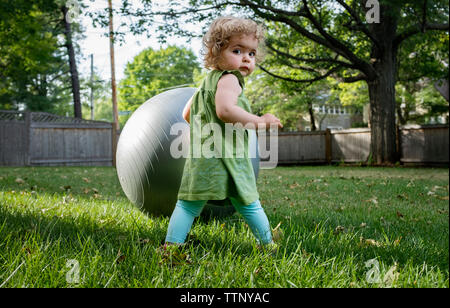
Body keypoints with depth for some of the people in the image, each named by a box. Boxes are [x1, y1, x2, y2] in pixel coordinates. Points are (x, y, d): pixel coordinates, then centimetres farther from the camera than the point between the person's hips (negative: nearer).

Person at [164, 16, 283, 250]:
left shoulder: (206, 82, 21)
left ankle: (172, 244, 4)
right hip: (226, 157, -7)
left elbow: (187, 114, 29)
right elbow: (225, 110, -26)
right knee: (248, 204, 8)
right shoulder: (229, 79, -8)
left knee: (188, 205, 6)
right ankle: (267, 244, 22)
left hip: (200, 156, 7)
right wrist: (259, 122, -20)